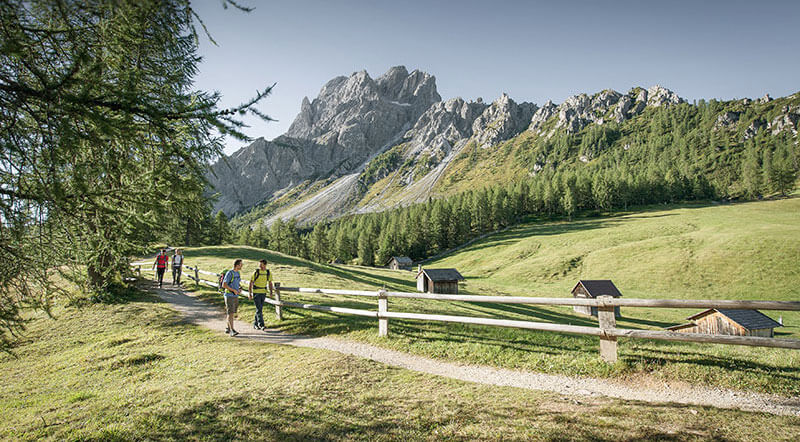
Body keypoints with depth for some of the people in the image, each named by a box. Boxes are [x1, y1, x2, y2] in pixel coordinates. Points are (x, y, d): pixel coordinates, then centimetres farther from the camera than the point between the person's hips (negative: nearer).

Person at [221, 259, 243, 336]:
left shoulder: (237, 273, 11)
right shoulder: (229, 273, -15)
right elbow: (224, 285, -19)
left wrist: (240, 289, 4)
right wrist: (234, 290, -18)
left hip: (235, 296, 8)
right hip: (229, 296, -8)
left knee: (232, 313, 13)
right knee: (230, 313, -14)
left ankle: (228, 328, 27)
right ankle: (232, 331, -19)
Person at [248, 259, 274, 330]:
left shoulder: (269, 273, 1)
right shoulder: (256, 272, -10)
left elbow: (270, 283, 8)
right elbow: (251, 283, -5)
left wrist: (271, 292, -4)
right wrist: (250, 293, -8)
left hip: (263, 293, 4)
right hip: (256, 293, -4)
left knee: (259, 309, 11)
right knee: (259, 309, -12)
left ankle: (255, 324, 23)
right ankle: (261, 325, -15)